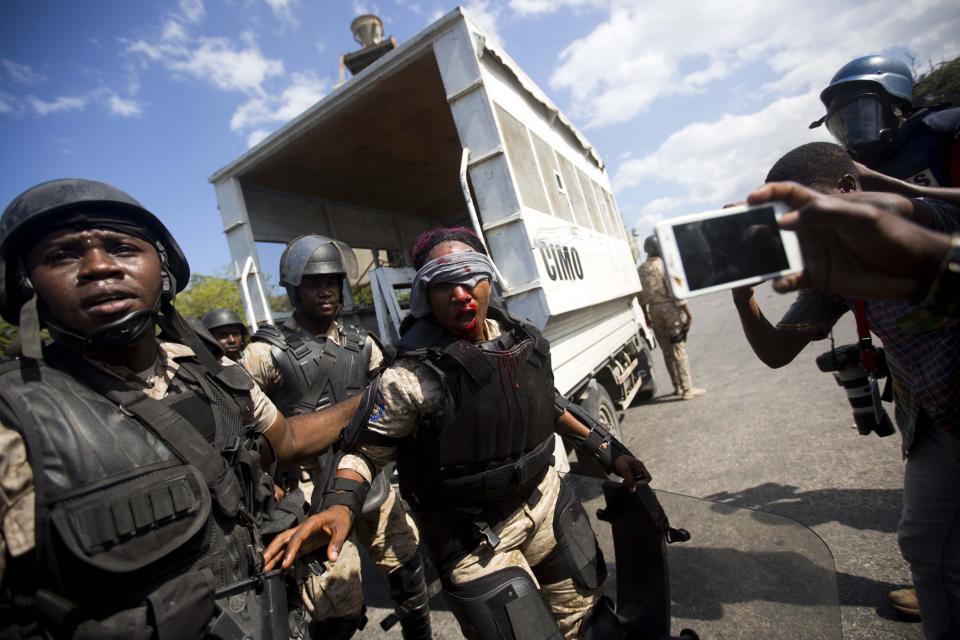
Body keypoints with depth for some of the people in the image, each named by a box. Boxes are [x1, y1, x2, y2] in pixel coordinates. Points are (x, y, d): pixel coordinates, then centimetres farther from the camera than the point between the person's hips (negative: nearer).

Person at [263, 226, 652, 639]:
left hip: (546, 501, 6)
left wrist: (605, 448, 12)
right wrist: (340, 507, -31)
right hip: (475, 539, -5)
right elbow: (364, 449, -13)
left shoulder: (524, 340, -6)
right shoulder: (411, 378, -24)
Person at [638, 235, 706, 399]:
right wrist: (688, 312, -8)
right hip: (670, 308, -5)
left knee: (667, 350, 13)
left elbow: (642, 296, 10)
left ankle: (677, 386, 21)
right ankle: (687, 389, 1)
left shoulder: (641, 269, 6)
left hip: (654, 311, 6)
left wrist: (646, 316, 18)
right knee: (679, 350, -2)